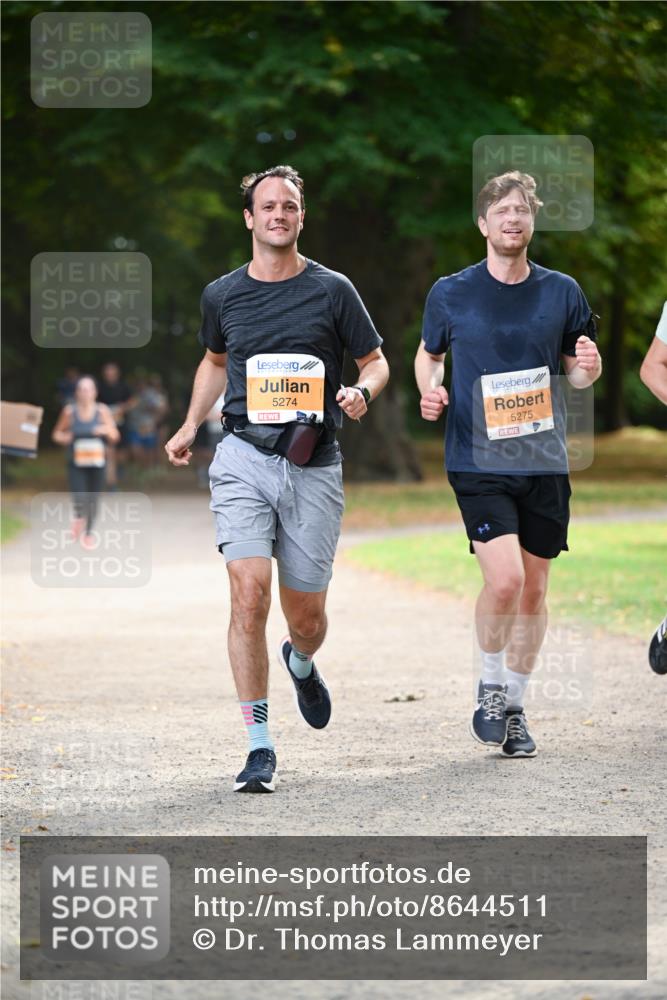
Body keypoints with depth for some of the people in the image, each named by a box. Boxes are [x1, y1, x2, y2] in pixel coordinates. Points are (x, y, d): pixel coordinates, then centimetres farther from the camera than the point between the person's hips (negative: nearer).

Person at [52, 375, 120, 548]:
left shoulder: (102, 411, -3)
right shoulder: (69, 411, -4)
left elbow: (115, 437, 1)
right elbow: (57, 434, 8)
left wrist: (107, 431, -20)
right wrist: (64, 438, -13)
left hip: (96, 463, 1)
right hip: (76, 464, -1)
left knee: (93, 500, 6)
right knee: (79, 500, -14)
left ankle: (88, 532, 31)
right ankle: (79, 517, 22)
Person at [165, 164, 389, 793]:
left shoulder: (332, 291, 1)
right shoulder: (222, 295, 8)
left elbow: (375, 362, 8)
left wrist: (360, 393, -13)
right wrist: (191, 425, 16)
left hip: (313, 467, 0)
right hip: (244, 458, 0)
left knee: (305, 616, 6)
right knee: (249, 593, -17)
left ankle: (301, 665, 46)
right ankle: (259, 746, -13)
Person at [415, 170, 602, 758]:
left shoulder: (562, 292, 5)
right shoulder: (451, 294, 1)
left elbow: (577, 373, 14)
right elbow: (428, 354, 16)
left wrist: (589, 368, -10)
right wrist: (430, 390, -5)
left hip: (544, 464, 3)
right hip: (478, 461, -3)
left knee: (533, 591, 8)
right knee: (504, 580, -18)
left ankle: (513, 708, 23)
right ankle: (490, 688, 6)